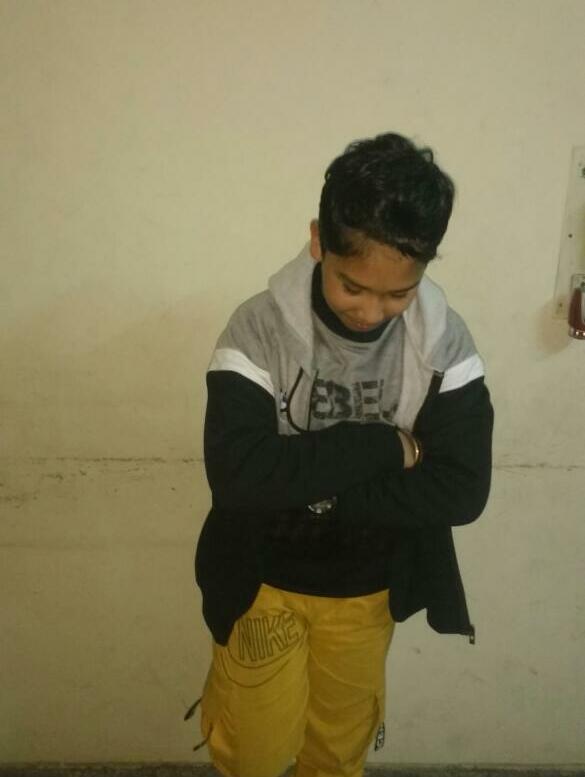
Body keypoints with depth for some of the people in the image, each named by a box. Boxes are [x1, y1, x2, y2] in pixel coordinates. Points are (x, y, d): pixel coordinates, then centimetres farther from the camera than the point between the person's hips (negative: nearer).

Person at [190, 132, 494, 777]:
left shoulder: (444, 342, -16)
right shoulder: (261, 328, -22)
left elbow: (462, 490, -22)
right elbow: (237, 476, -32)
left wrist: (307, 490, -26)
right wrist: (383, 445, -29)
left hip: (369, 591, 2)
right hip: (263, 583, -2)